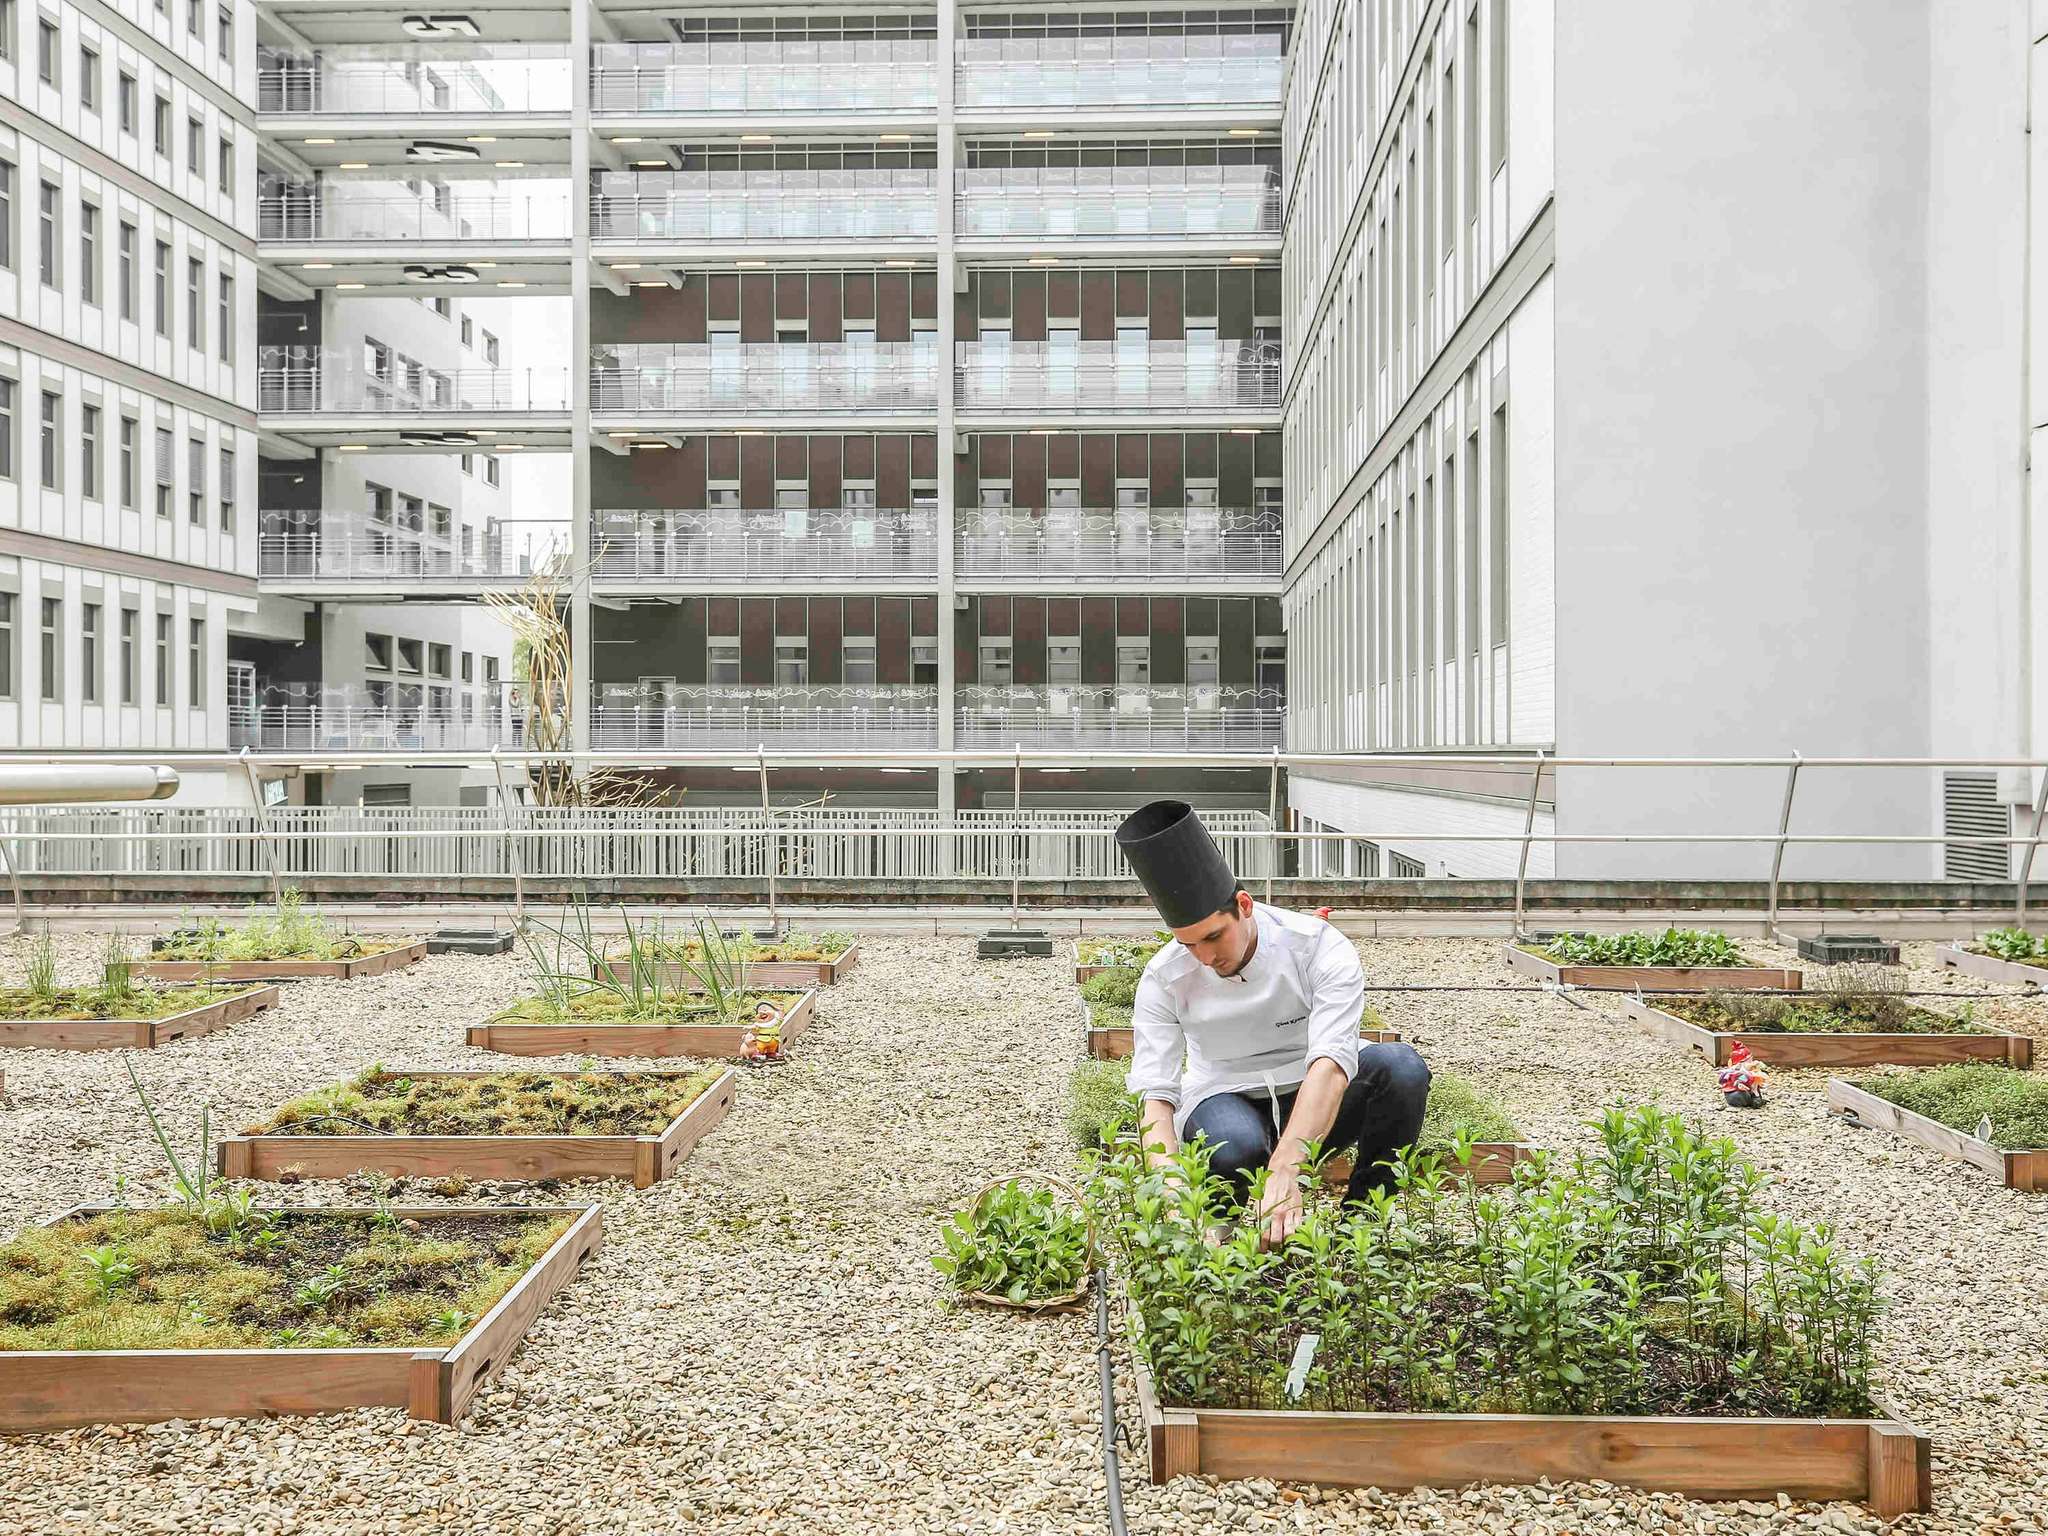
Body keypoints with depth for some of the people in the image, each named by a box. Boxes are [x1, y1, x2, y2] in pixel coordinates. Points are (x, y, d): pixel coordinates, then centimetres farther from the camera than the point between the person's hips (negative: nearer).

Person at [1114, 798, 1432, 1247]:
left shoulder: (1318, 948, -22)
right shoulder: (1163, 980, -15)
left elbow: (1331, 1062, -34)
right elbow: (1155, 1095, -20)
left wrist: (1284, 1172, -49)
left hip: (1315, 1102, 1)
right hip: (1225, 1102, 0)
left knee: (1401, 1067, -31)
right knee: (1235, 1146, -39)